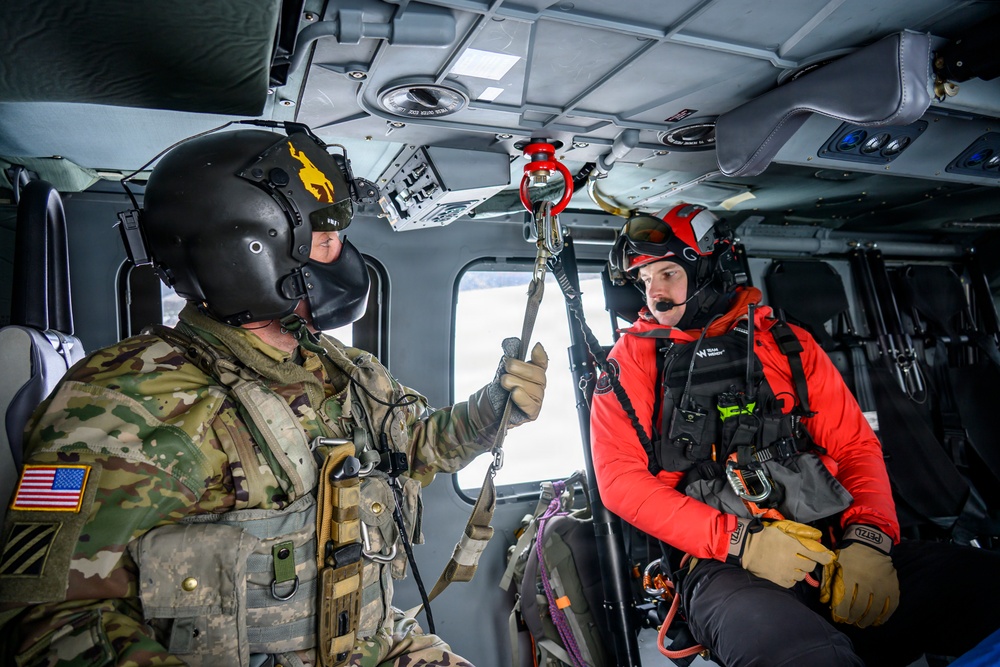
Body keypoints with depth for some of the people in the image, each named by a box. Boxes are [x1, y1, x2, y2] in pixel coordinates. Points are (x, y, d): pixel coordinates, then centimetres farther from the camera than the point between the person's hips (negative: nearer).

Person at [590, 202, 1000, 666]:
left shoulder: (787, 344, 16)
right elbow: (620, 479, -3)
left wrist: (869, 540, -8)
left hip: (830, 551, 5)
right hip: (722, 566, -4)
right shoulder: (634, 358, 8)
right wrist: (740, 541, -13)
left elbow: (857, 446, 13)